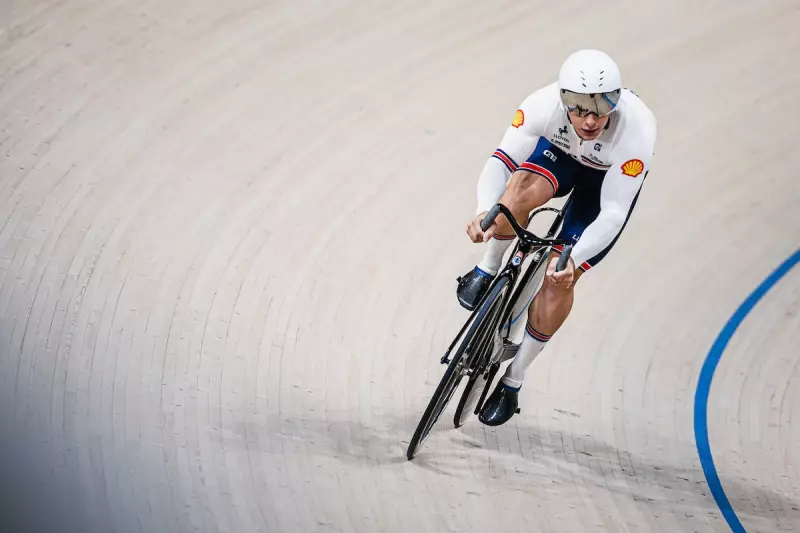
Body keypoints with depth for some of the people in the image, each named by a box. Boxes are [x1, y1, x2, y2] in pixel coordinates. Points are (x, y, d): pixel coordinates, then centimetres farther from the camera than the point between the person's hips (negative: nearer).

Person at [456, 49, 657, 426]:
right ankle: (487, 272, -5)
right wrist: (484, 211, -52)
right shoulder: (544, 105, -37)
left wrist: (573, 260, -52)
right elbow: (501, 161, -32)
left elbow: (613, 214, -37)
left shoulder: (637, 129, -41)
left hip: (612, 177, -1)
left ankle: (513, 380, 8)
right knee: (520, 192, -35)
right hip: (560, 151, 1)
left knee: (559, 277, -10)